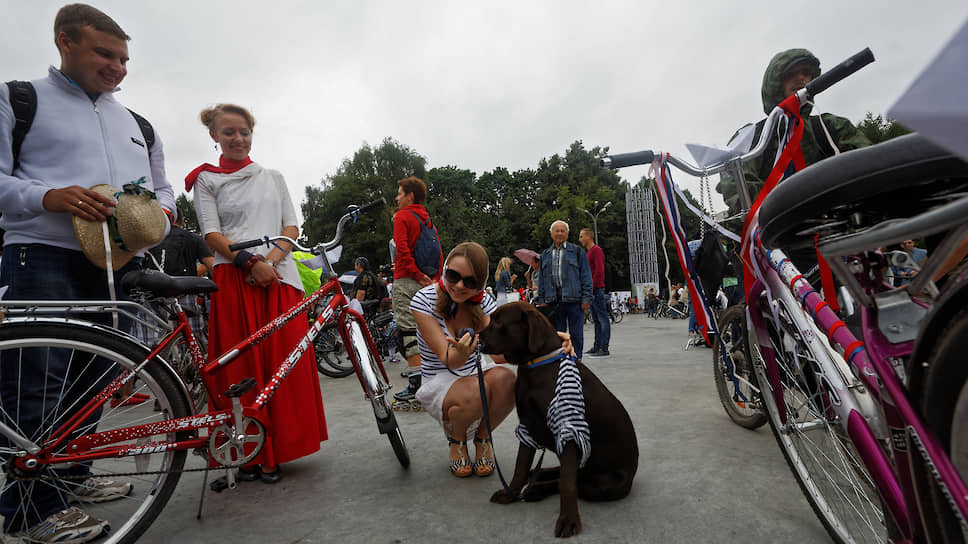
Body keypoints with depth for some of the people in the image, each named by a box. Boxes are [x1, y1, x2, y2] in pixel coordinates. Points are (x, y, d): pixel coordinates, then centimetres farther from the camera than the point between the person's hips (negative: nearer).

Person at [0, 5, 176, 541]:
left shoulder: (137, 124, 22)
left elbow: (162, 188, 27)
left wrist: (157, 215, 6)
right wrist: (49, 197, -16)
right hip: (44, 258, -5)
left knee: (94, 377, 10)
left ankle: (71, 474, 25)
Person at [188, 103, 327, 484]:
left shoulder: (273, 178, 20)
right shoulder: (207, 180, 13)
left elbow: (291, 227, 11)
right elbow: (212, 234, 1)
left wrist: (270, 259, -7)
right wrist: (250, 262, -15)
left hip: (278, 276, 2)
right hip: (234, 278, -2)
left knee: (284, 362, -2)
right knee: (241, 366, -3)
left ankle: (277, 451, 11)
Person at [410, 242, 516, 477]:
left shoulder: (483, 301, -9)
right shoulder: (424, 300, -19)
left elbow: (498, 351, -23)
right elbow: (447, 359, -25)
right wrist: (460, 354, -50)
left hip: (477, 371, 3)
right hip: (440, 381, -3)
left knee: (505, 379, -31)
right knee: (475, 392, -35)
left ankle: (482, 437, 0)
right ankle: (456, 439, 2)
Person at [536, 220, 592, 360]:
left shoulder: (577, 252, 6)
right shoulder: (545, 255, 16)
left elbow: (586, 276, 2)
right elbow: (541, 279, 17)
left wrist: (586, 298, -6)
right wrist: (542, 300, 9)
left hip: (574, 300, -3)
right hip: (553, 301, 3)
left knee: (576, 334, 2)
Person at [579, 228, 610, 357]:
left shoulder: (596, 250, -9)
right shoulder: (588, 252, 21)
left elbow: (599, 271, -17)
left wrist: (592, 288, -17)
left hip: (597, 289, -10)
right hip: (591, 291, 10)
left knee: (603, 319, -7)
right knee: (596, 320, 11)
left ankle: (604, 348, -7)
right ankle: (597, 346, 15)